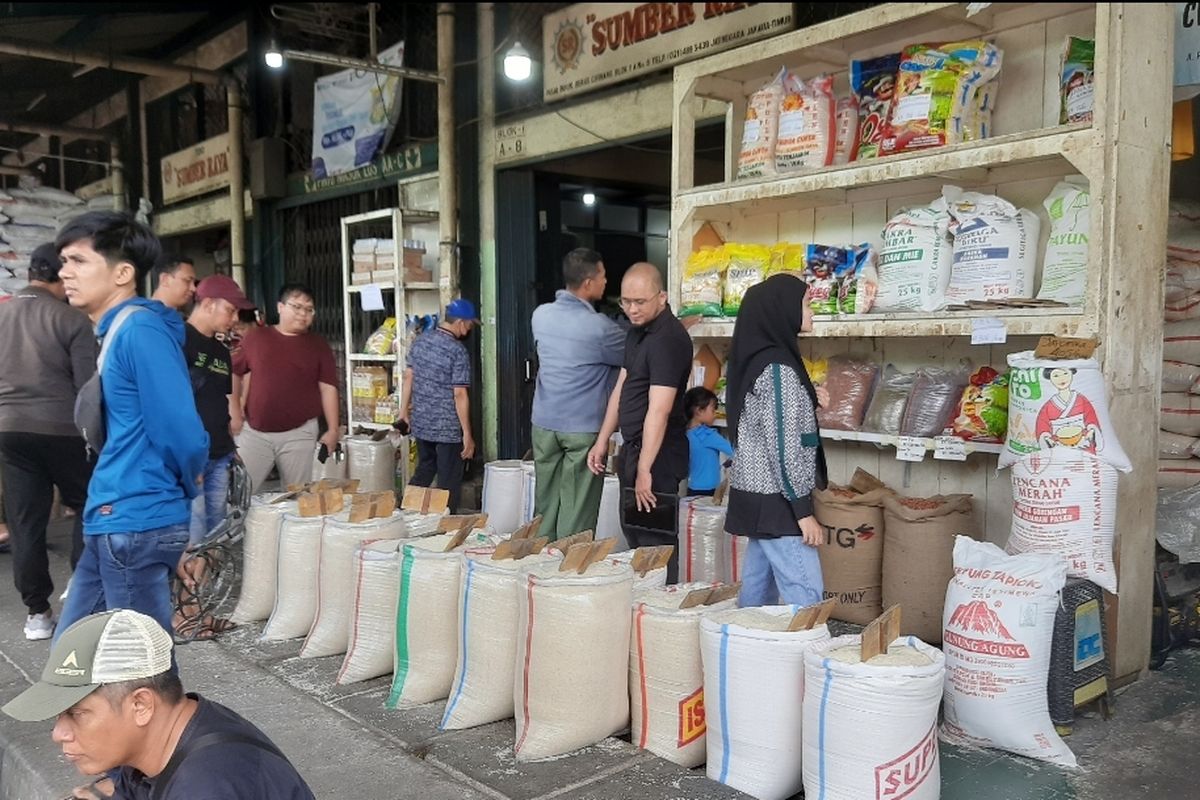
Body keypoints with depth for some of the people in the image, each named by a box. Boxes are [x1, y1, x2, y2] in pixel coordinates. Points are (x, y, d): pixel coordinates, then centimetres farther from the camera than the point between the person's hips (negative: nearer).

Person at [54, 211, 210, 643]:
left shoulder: (140, 330, -17)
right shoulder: (118, 330, 14)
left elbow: (179, 429, -21)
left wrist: (186, 488, -4)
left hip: (135, 522, -10)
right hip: (116, 521, 10)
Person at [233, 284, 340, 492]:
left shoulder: (318, 345, 5)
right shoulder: (255, 338, 5)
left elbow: (328, 388, 2)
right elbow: (239, 377, 10)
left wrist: (333, 429, -2)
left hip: (299, 434, 0)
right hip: (254, 431, 1)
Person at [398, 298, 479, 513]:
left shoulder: (420, 340, 3)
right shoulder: (458, 351, -17)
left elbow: (408, 376, 8)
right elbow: (459, 394, -19)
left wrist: (404, 411, 16)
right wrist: (467, 434, -15)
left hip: (420, 423, 7)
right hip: (447, 428, -7)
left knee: (424, 471, 24)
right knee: (449, 482, 6)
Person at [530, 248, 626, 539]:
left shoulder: (541, 315, 1)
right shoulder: (598, 327, -17)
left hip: (545, 423, 6)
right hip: (584, 427, -6)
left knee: (546, 503, 14)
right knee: (577, 511, 3)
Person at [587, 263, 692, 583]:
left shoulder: (668, 339, -20)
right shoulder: (637, 330, 11)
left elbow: (659, 409, -25)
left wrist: (644, 469, -26)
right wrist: (602, 441, 14)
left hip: (658, 453, -10)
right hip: (633, 447, 10)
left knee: (653, 539, -3)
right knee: (633, 533, 19)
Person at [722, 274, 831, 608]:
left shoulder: (757, 359, 11)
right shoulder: (778, 368, -17)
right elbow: (784, 445, -20)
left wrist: (810, 401, 11)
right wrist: (804, 510, -17)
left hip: (756, 494, 10)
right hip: (776, 499, -9)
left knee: (758, 588, 13)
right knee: (806, 597, -8)